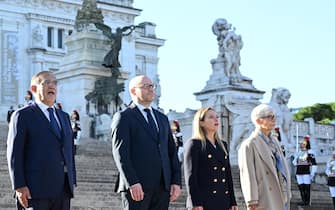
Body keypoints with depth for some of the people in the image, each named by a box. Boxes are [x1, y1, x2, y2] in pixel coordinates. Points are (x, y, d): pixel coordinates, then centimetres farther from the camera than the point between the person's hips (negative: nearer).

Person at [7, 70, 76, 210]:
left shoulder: (63, 117, 19)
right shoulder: (22, 116, -1)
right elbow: (14, 153, -7)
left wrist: (72, 183, 12)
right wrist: (19, 187, -15)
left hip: (62, 189, 6)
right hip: (35, 190, -6)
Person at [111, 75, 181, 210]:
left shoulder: (162, 118, 21)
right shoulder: (123, 117, 1)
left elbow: (171, 152, 18)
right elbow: (120, 153, -9)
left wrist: (176, 181, 6)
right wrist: (132, 183, -19)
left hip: (163, 186, 6)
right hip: (136, 187, -6)